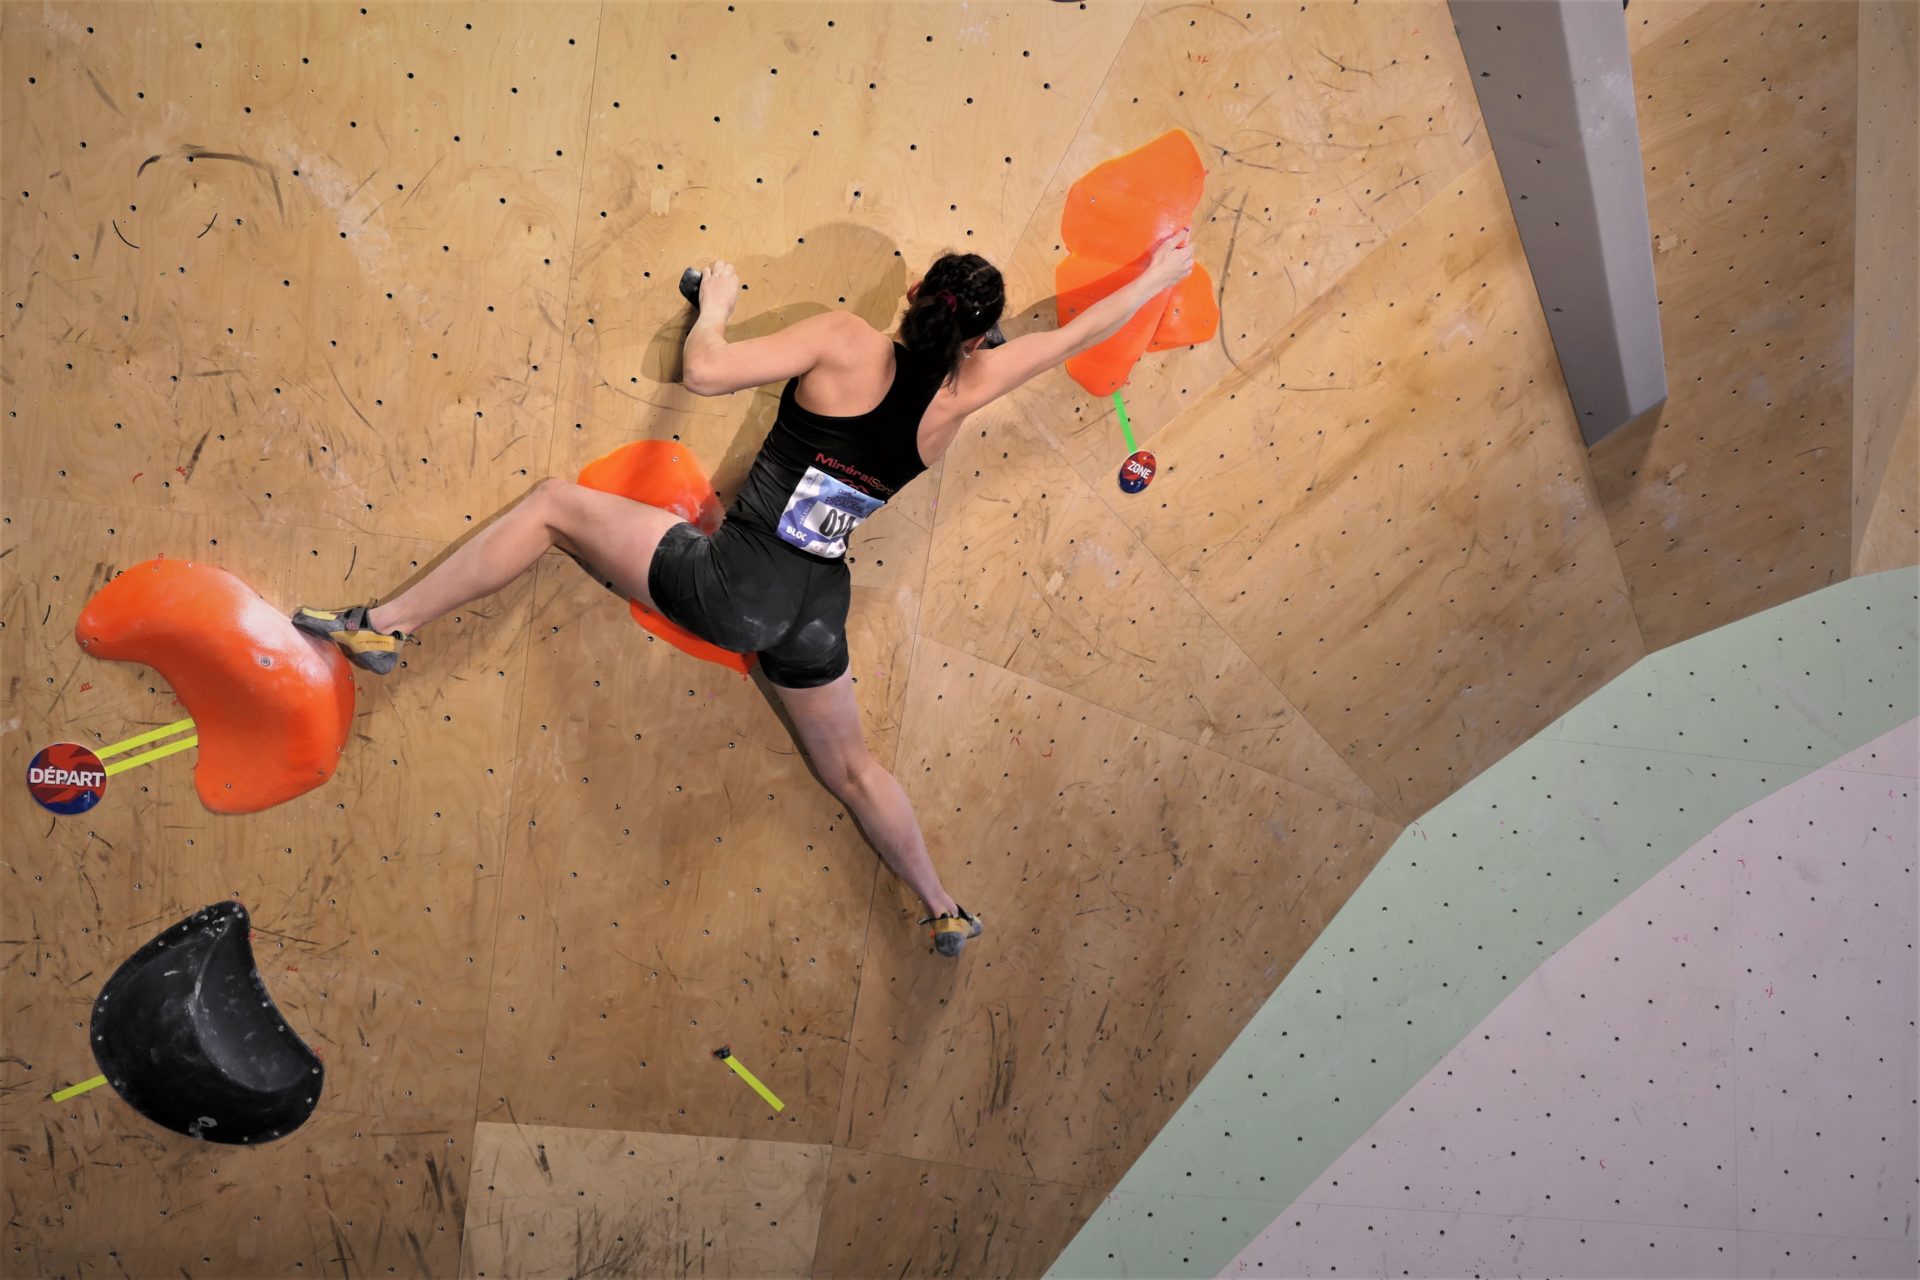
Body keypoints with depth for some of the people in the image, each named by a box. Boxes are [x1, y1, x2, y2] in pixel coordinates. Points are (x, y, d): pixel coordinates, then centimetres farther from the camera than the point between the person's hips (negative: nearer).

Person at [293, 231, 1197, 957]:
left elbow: (705, 373, -17)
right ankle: (943, 912, 40)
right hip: (815, 613, 4)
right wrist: (1154, 278, 25)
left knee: (555, 504, 9)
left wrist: (714, 305, 4)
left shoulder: (846, 342, -12)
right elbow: (1074, 336, 11)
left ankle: (384, 626, 5)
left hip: (730, 585, -4)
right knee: (852, 767, 28)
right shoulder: (961, 394, -1)